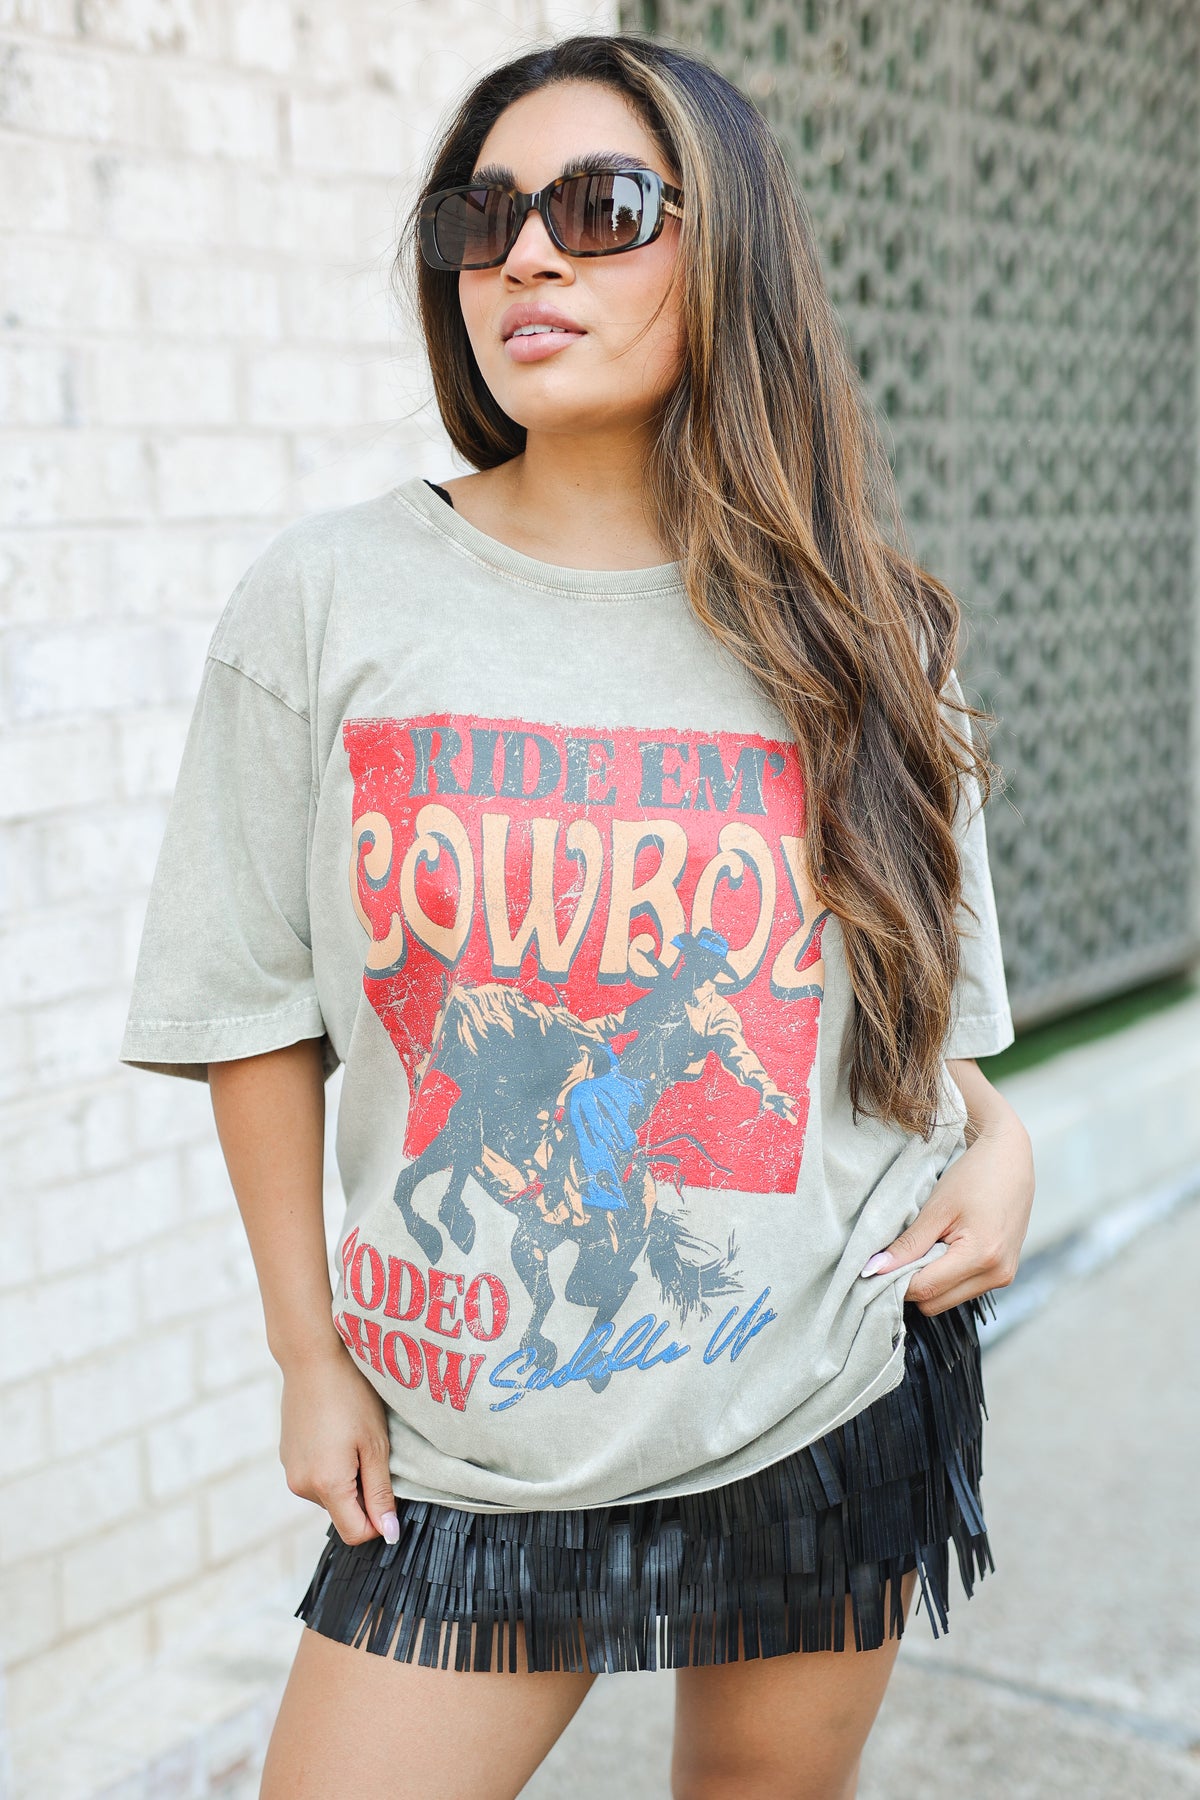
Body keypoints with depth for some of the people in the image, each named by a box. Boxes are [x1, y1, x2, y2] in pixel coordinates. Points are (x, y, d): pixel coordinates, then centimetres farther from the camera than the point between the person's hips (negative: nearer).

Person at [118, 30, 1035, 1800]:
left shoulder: (851, 632, -1)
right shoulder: (327, 603, -7)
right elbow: (258, 1011, 0)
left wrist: (996, 1142, -9)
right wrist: (309, 1353, 2)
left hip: (830, 1406, 2)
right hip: (462, 1440, -1)